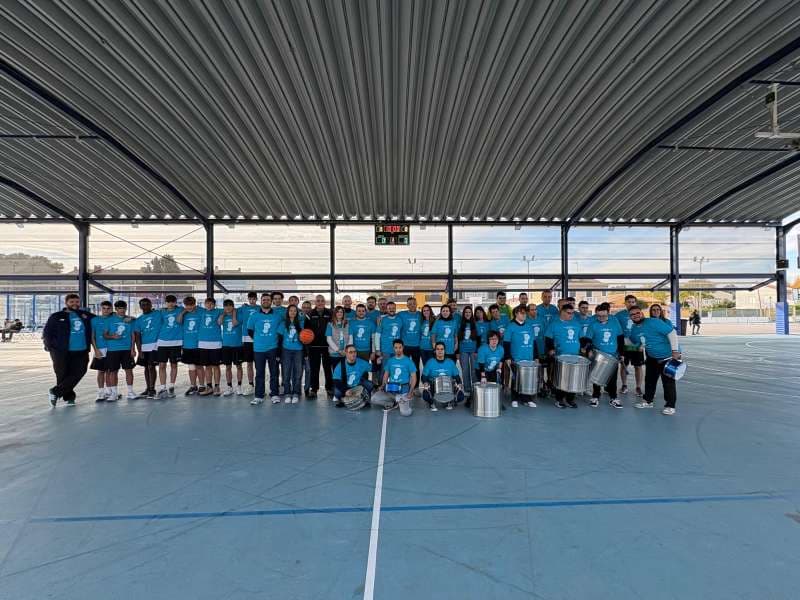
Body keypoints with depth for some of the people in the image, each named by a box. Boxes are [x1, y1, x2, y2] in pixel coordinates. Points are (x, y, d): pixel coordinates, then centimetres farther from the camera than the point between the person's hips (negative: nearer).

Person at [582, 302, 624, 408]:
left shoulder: (615, 322, -1)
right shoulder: (593, 324, -7)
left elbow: (620, 338, 8)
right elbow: (587, 339, -5)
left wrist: (621, 353, 8)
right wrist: (589, 350, -21)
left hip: (613, 356, 2)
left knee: (612, 378, 10)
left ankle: (613, 398, 24)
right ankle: (595, 397, 20)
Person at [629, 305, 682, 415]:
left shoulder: (654, 322, -23)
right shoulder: (634, 329, 1)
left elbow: (672, 333, -24)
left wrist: (675, 351, -26)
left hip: (668, 356, -7)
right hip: (652, 357, 7)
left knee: (668, 382, -2)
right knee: (649, 380, 14)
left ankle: (670, 406, 10)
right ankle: (647, 401, 28)